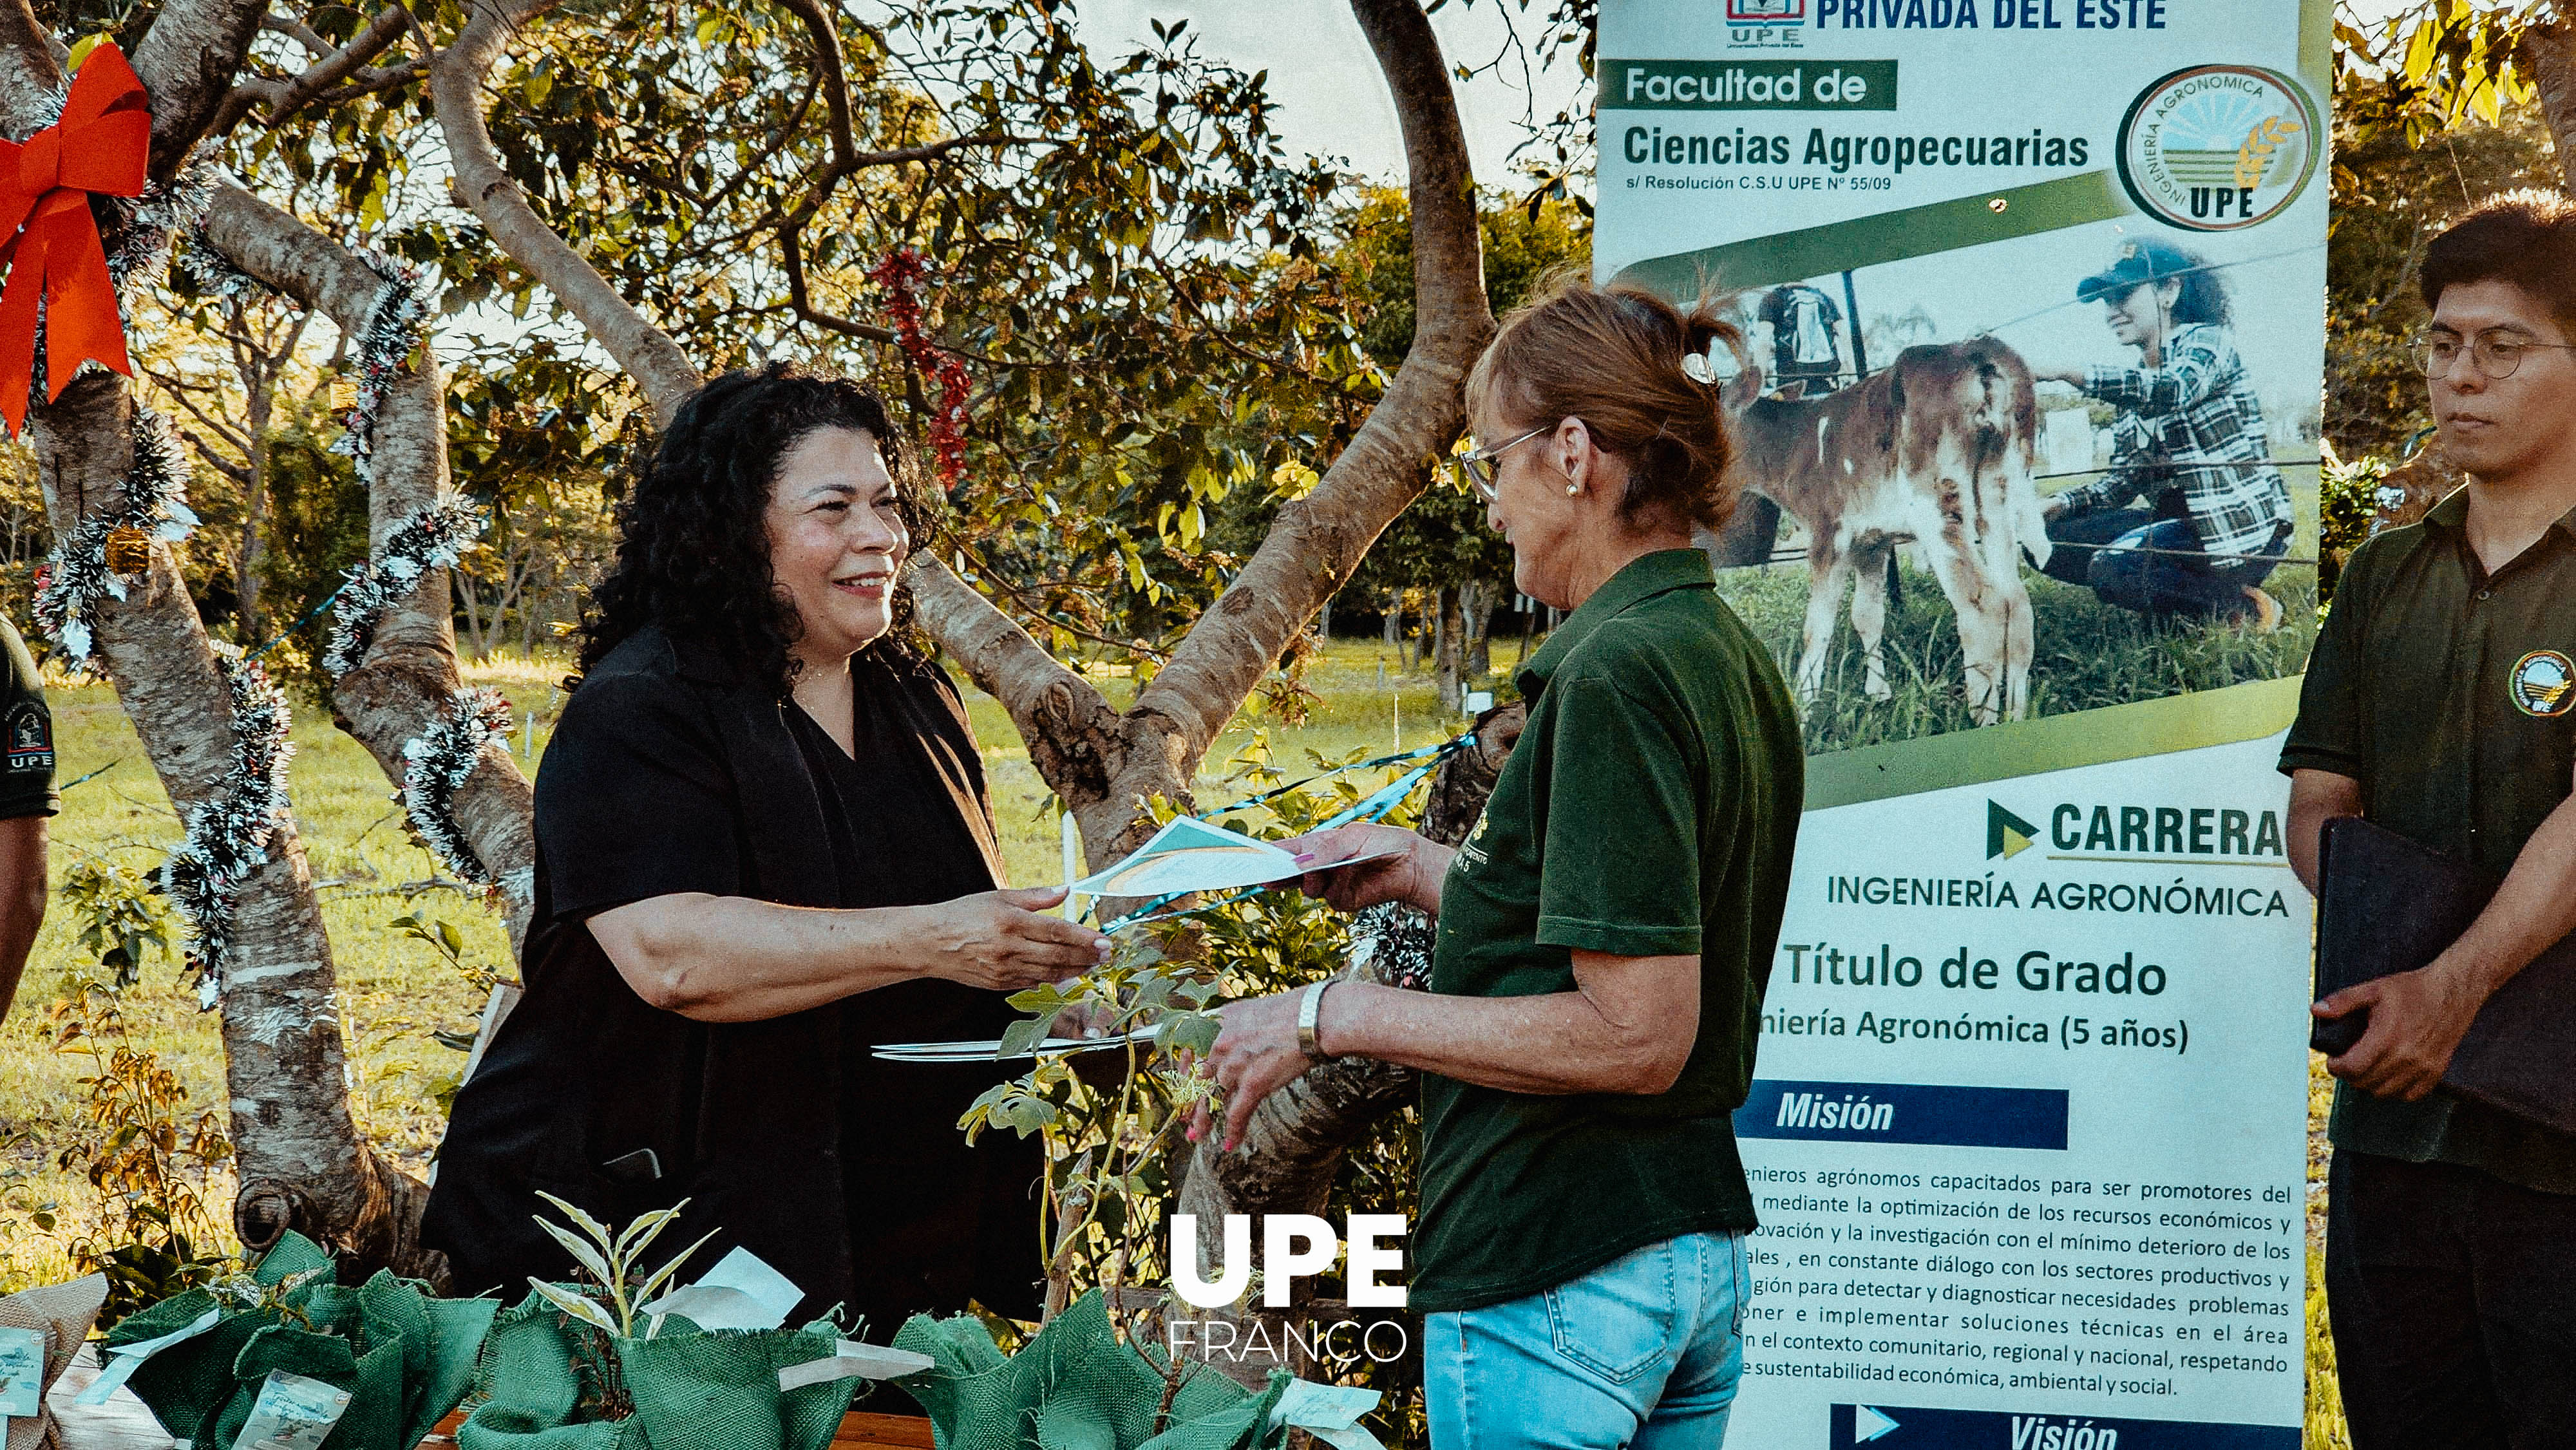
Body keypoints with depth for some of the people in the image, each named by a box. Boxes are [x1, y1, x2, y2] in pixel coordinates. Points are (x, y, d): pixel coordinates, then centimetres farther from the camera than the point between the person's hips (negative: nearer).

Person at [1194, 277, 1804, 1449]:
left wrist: (1337, 1017, -16)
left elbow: (1634, 1033, -23)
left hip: (1554, 1279, -9)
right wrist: (1425, 872, 20)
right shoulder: (1735, 661, 9)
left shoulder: (1617, 673, -18)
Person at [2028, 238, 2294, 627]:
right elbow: (2124, 480, 14)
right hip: (2177, 520, 9)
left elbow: (2174, 390, -31)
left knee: (2112, 568, -29)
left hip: (2243, 527, -9)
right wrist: (2056, 506, -4)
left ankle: (2242, 605, -10)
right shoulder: (2135, 383, 17)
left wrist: (2065, 373, -35)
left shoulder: (2206, 340, -7)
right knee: (2051, 539, -1)